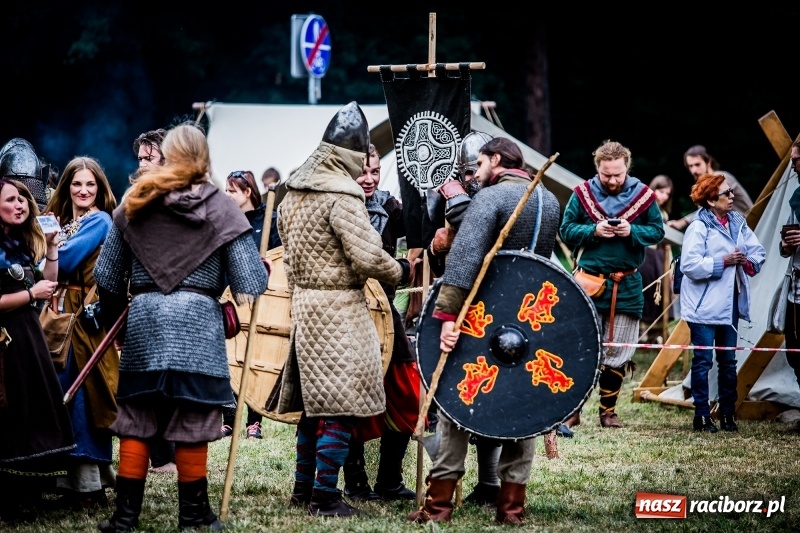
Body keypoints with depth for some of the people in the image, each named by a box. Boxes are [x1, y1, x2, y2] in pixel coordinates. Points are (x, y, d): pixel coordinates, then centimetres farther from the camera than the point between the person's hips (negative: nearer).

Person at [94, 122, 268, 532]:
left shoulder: (134, 204, 8)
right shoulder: (219, 208, 0)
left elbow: (106, 275, 11)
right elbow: (252, 283, -5)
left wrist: (113, 315, 27)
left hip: (143, 318, 3)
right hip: (197, 321, -3)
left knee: (136, 421, 9)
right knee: (192, 424, 4)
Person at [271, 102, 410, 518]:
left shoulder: (295, 190, 9)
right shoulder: (342, 196, -18)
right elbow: (368, 257, -21)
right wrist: (401, 271, -4)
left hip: (304, 301, 9)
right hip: (338, 309, -9)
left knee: (315, 402, 17)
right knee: (341, 406, -4)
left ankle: (303, 487, 23)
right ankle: (325, 496, -4)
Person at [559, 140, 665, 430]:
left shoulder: (643, 195, 0)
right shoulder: (582, 194, -2)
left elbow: (658, 231, 4)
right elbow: (565, 230, 1)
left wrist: (632, 231, -14)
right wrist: (594, 231, -16)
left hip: (626, 286, 1)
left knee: (618, 353, 6)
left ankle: (608, 410, 16)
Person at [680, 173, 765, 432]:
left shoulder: (738, 223, 8)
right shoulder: (699, 228, -11)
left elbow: (758, 252, 8)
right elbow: (689, 265, -19)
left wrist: (748, 261, -13)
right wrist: (723, 262, -19)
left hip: (730, 303, 6)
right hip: (704, 306, -6)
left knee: (728, 361, 11)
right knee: (703, 361, -1)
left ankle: (728, 412, 18)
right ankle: (702, 415, 4)